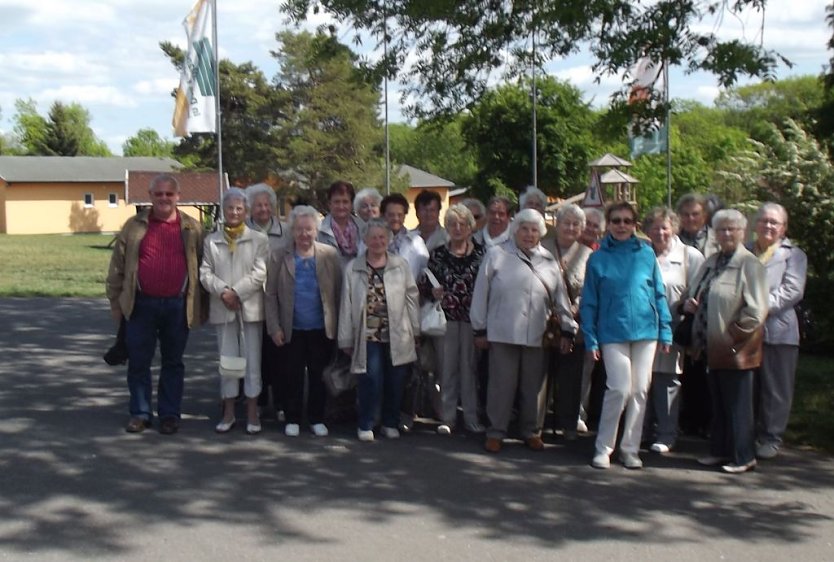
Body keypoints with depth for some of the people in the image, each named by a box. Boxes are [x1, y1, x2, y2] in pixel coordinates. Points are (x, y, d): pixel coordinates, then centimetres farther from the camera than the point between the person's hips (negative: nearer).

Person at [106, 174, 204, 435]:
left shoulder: (192, 228, 4)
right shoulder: (134, 226, 4)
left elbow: (202, 267, 4)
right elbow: (117, 267, 5)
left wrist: (200, 305, 0)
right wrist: (115, 301, 2)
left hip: (178, 306, 0)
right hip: (141, 305, 0)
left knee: (173, 363, 9)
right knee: (138, 362, 6)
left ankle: (169, 415, 19)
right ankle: (140, 413, 19)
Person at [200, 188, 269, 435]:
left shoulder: (259, 239, 2)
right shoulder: (211, 240, 10)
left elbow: (260, 273, -6)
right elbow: (205, 272, 3)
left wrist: (236, 292, -13)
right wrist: (223, 292, -13)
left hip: (250, 307, -2)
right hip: (222, 308, 2)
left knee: (252, 361, 1)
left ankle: (252, 414, 10)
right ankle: (228, 412, 17)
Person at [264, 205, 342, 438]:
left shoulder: (330, 255, -1)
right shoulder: (279, 257, -1)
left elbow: (339, 292, 1)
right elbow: (271, 294, 0)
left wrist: (339, 324, -3)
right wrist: (274, 327, -5)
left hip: (322, 329, 0)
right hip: (293, 329, 0)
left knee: (318, 375, 9)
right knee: (293, 375, 8)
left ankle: (317, 418, 22)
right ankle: (293, 419, 21)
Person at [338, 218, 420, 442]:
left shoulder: (401, 265, 4)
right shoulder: (353, 268, 2)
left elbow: (411, 298, 8)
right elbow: (347, 305, 3)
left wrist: (415, 330, 7)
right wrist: (346, 339, 2)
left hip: (397, 336, 2)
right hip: (368, 336, -1)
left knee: (395, 381, 6)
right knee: (372, 380, -6)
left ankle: (390, 423, 24)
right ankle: (366, 425, 12)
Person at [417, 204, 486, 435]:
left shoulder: (481, 253, 2)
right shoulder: (438, 254, 6)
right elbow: (423, 284, 8)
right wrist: (433, 291, -12)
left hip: (472, 318, -1)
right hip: (446, 318, 1)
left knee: (470, 367, 3)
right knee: (447, 368, 6)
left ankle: (472, 417, 13)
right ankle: (447, 417, 15)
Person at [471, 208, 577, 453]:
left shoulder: (548, 261, 10)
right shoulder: (496, 256, -1)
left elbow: (560, 297, 12)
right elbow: (481, 293, 0)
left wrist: (567, 329, 10)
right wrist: (480, 329, 0)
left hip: (536, 335, 3)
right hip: (503, 333, -3)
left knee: (533, 386, 11)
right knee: (501, 385, 3)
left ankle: (531, 431, 25)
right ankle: (496, 432, 15)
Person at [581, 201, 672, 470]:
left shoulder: (646, 253, 5)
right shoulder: (598, 258, 2)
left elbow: (659, 294, 8)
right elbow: (588, 303, 3)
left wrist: (665, 331, 4)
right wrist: (590, 339, -2)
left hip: (645, 331, 2)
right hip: (612, 334, -2)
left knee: (640, 391, 6)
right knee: (619, 390, -10)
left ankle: (630, 449, 18)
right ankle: (603, 448, 6)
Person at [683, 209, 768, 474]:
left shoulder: (749, 264, -12)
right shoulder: (711, 261, 13)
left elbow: (756, 309, -18)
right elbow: (693, 292, 24)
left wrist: (733, 333, -15)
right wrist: (689, 303, 2)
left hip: (735, 349, -7)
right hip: (712, 346, 8)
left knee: (737, 405, 2)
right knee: (717, 404, 16)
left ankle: (743, 457, 14)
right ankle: (720, 451, 27)